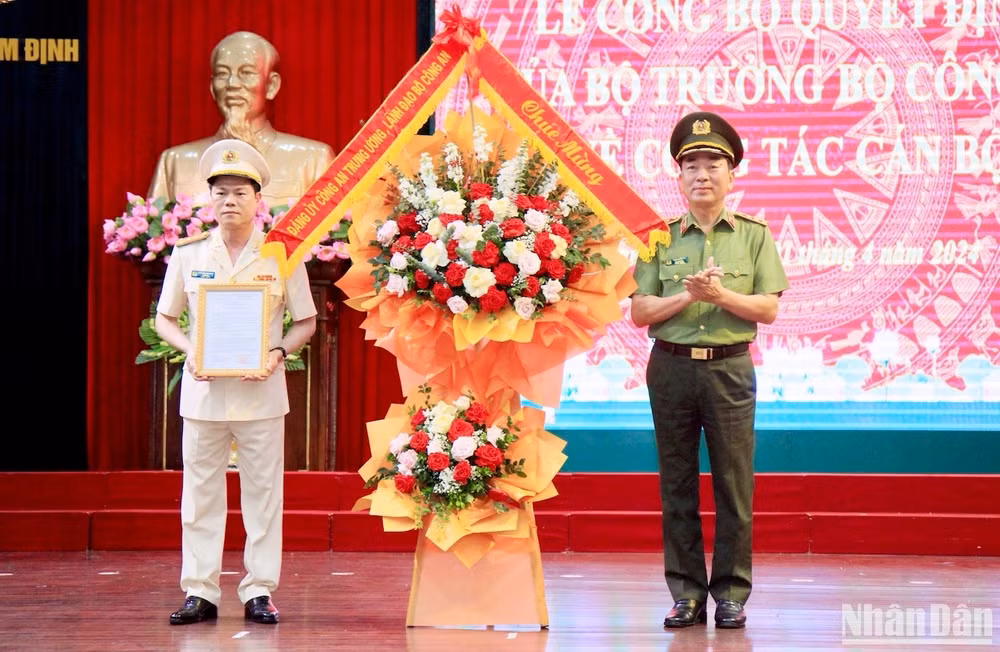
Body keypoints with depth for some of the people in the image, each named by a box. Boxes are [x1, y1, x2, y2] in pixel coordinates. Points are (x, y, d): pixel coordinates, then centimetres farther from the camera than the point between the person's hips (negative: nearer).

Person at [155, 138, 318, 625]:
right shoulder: (188, 253, 5)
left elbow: (306, 321, 6)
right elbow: (165, 318, 11)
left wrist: (278, 353, -12)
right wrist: (190, 350, -9)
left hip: (261, 390, -1)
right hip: (203, 388, 1)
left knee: (263, 492, 2)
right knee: (200, 491, 4)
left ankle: (259, 592, 10)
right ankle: (200, 591, 10)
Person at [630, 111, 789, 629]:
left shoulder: (754, 236, 6)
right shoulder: (660, 238, 8)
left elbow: (769, 309, 0)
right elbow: (640, 312, 3)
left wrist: (721, 295, -13)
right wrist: (686, 296, -12)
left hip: (730, 368, -1)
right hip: (672, 367, 1)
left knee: (733, 484, -1)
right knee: (677, 484, 3)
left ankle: (731, 594, 6)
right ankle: (687, 594, 9)